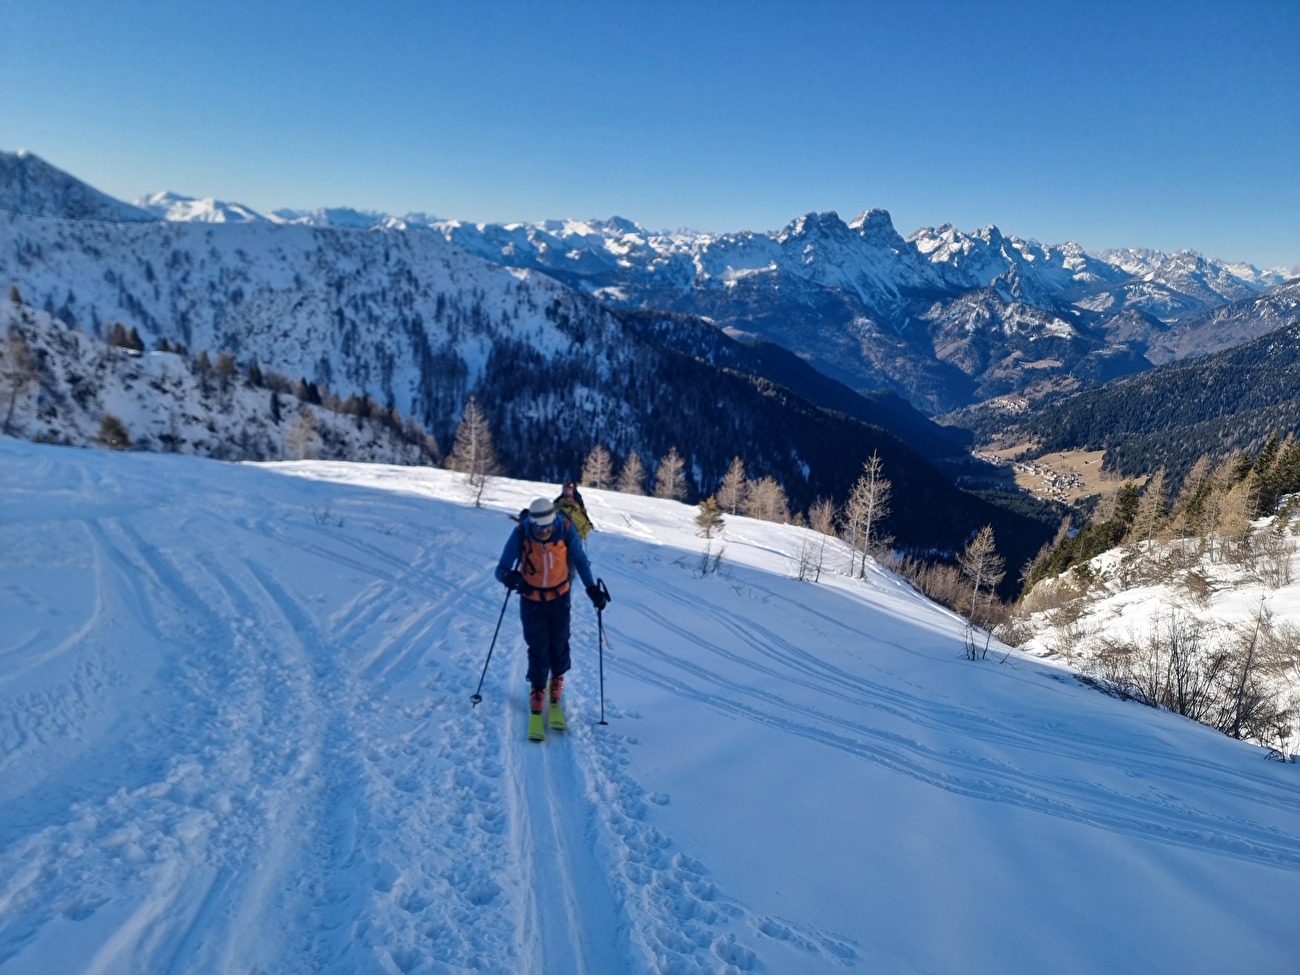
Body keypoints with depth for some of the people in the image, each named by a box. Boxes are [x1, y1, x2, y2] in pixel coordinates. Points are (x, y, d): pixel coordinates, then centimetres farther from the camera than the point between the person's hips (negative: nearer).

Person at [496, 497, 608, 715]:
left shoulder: (565, 529, -22)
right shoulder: (520, 534, -25)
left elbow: (580, 560, -8)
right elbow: (502, 568, -22)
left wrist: (592, 588, -16)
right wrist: (508, 576, -45)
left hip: (560, 596, 1)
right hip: (531, 598, -1)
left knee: (559, 641, 11)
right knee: (538, 646, 2)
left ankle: (558, 676, 42)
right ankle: (537, 688, 28)